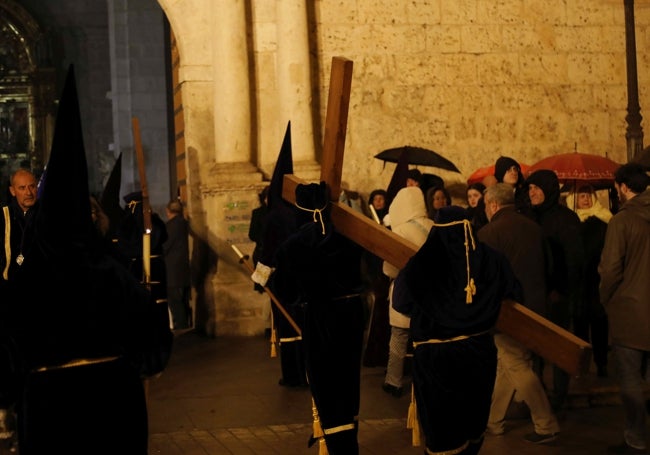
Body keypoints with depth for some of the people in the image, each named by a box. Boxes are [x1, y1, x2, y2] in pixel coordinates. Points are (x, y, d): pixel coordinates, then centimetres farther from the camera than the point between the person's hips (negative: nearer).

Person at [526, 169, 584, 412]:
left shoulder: (566, 218, -6)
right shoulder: (532, 217, 10)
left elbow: (574, 259, -10)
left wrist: (562, 290, -14)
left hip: (558, 292, -5)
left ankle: (559, 395, 11)